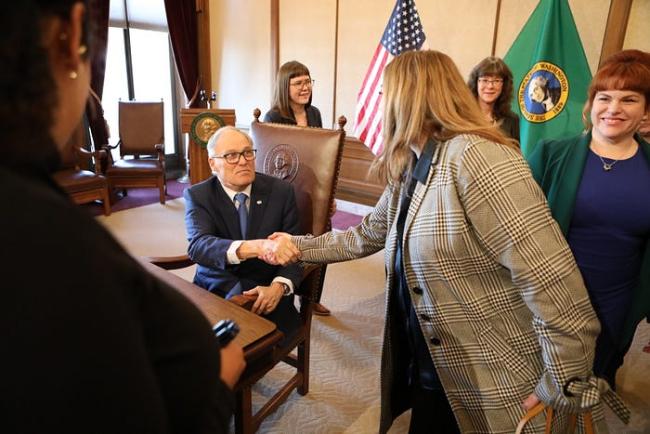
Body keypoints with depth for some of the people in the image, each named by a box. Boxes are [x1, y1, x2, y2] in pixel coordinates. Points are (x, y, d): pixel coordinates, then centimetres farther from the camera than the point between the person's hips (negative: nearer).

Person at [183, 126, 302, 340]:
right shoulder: (197, 195, -1)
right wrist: (256, 247, -38)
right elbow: (198, 245, -19)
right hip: (215, 290, 1)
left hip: (266, 291, 0)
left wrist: (279, 286, -23)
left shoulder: (281, 191, 2)